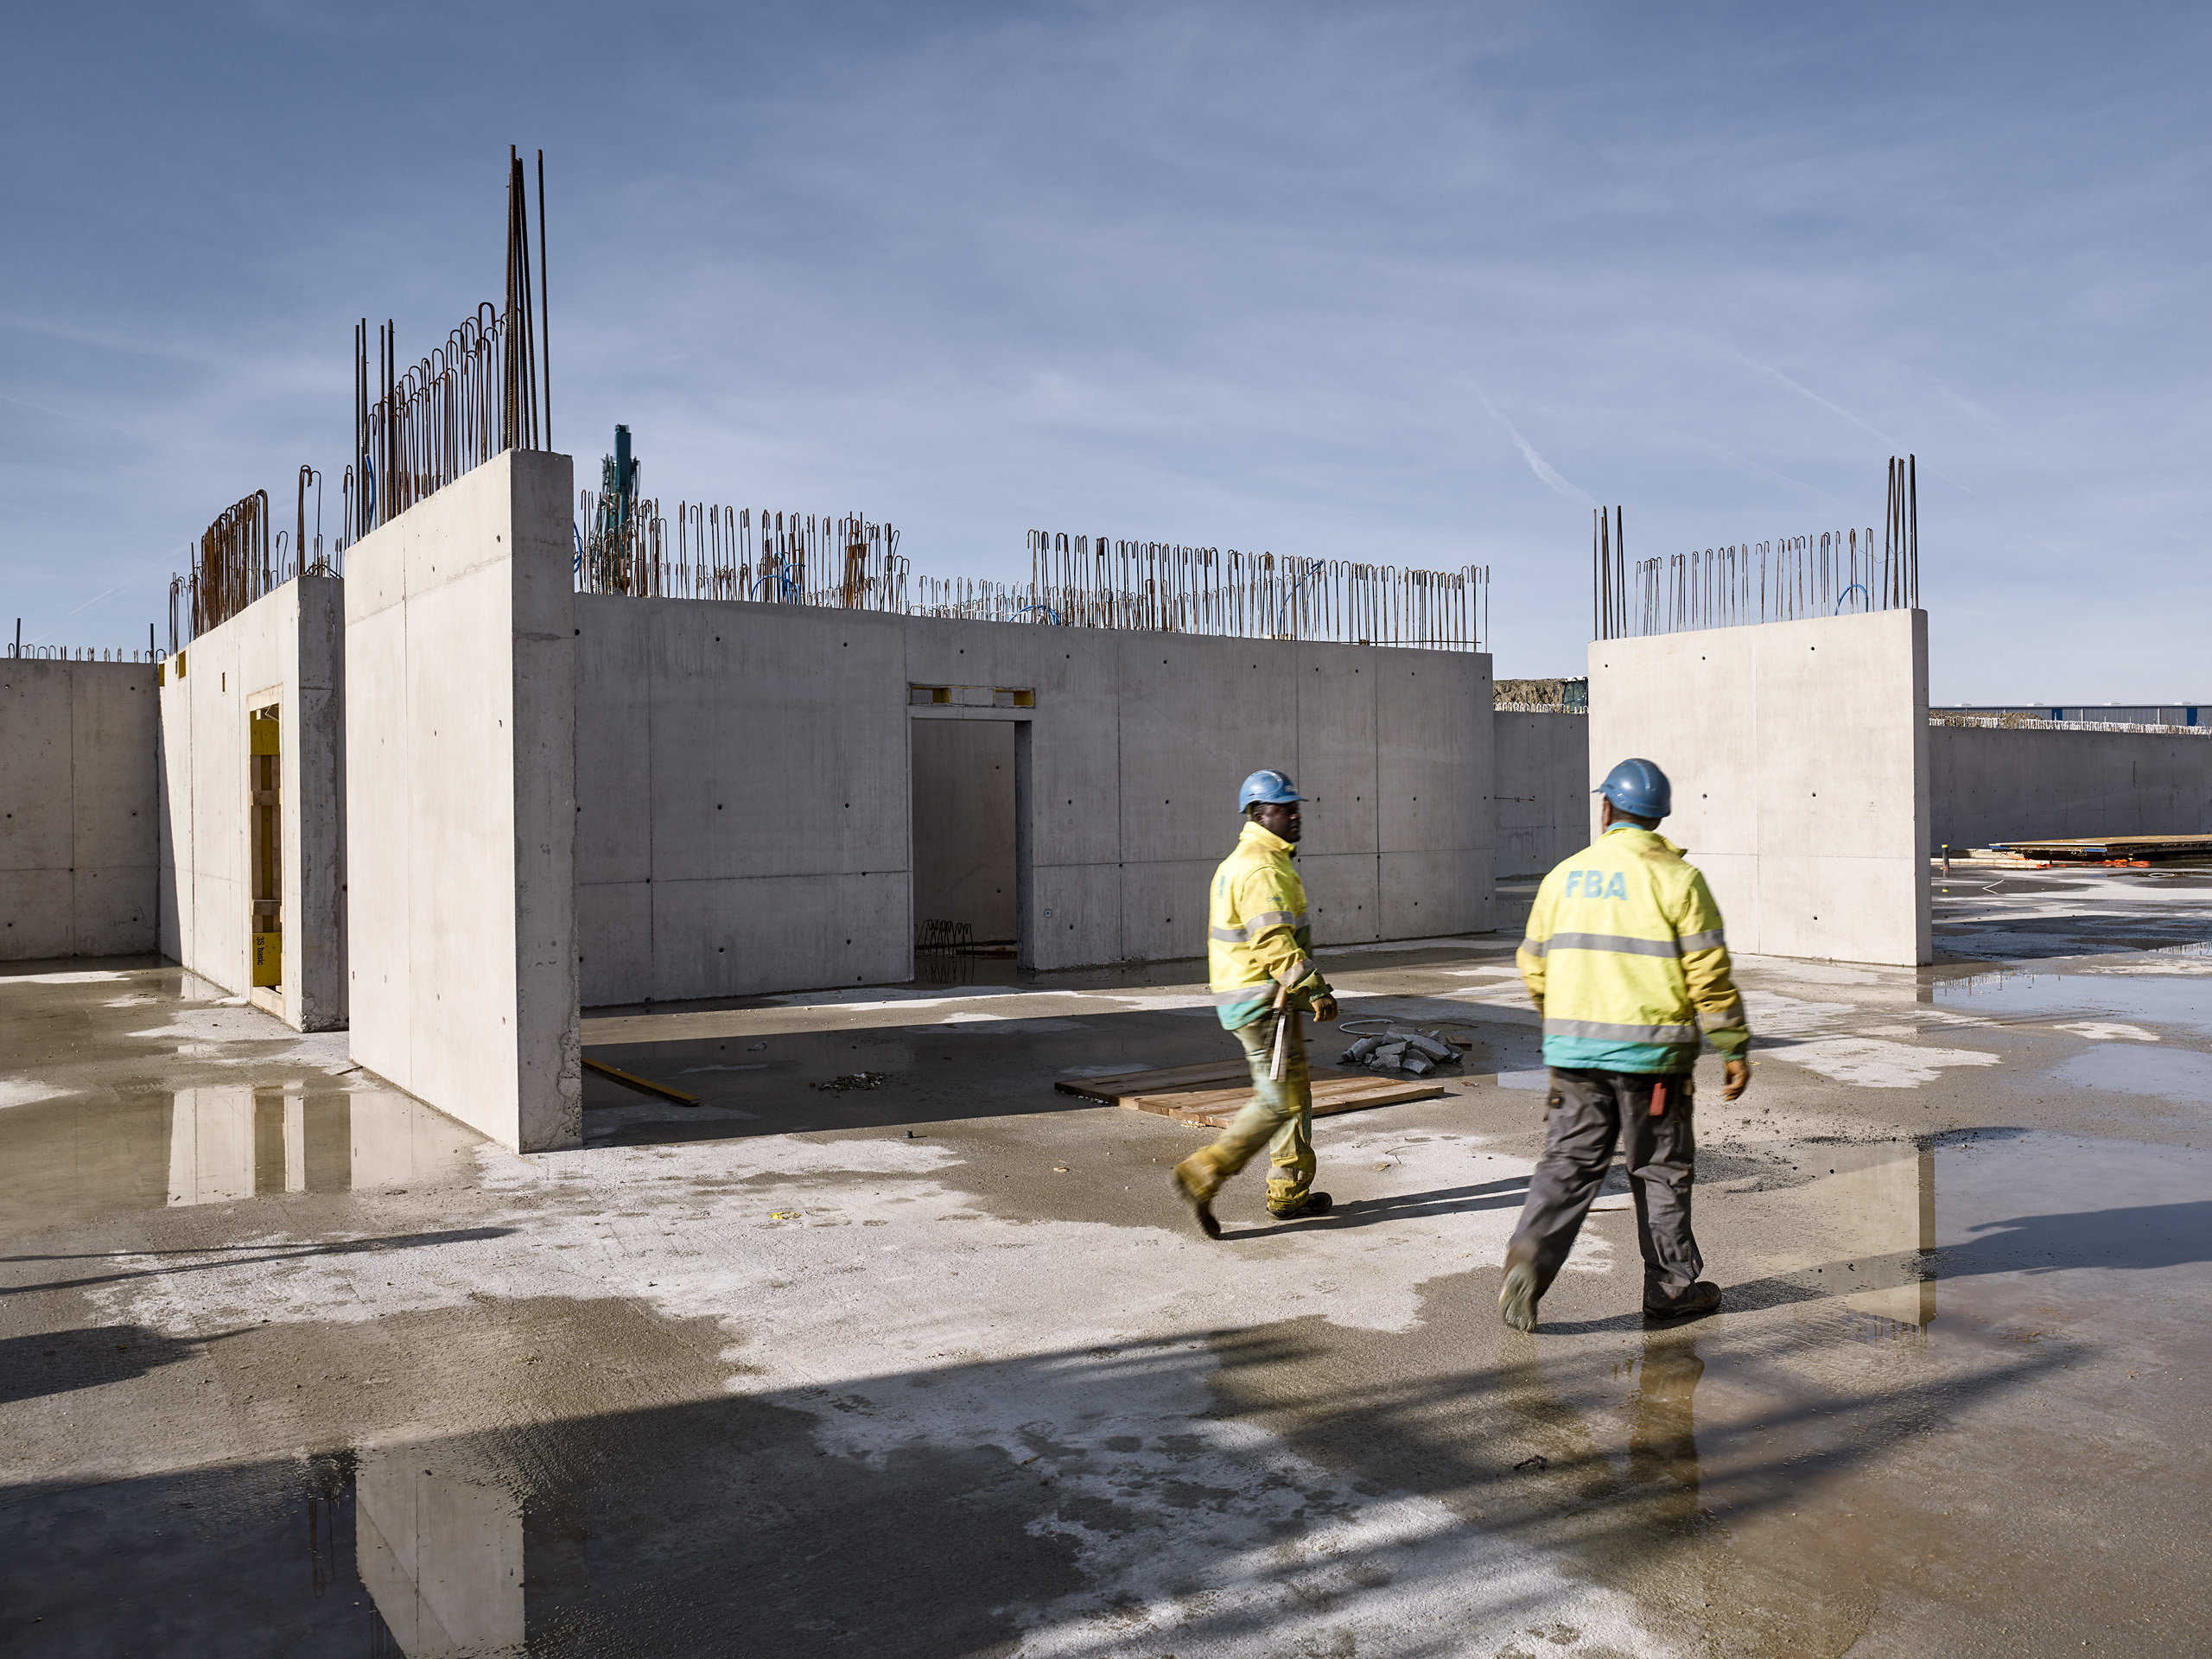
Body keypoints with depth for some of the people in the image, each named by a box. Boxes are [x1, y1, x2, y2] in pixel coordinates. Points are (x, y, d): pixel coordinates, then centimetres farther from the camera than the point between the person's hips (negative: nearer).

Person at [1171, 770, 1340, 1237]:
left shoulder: (1240, 862, 17)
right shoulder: (1263, 869, -18)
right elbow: (1275, 943, -25)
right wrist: (1316, 989, -22)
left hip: (1247, 994, 11)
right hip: (1263, 999, -11)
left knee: (1295, 1091, 16)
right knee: (1279, 1100, -8)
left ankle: (1290, 1192, 23)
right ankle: (1204, 1173, -7)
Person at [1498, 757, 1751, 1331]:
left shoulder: (1564, 875, 6)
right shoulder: (1677, 878, -5)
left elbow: (1534, 967, 11)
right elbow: (1709, 977, -9)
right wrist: (1735, 1050, -1)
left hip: (1573, 1049, 3)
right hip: (1649, 1051, -3)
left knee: (1569, 1161, 7)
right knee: (1661, 1169, 11)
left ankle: (1532, 1251, -13)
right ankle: (1672, 1286, 22)